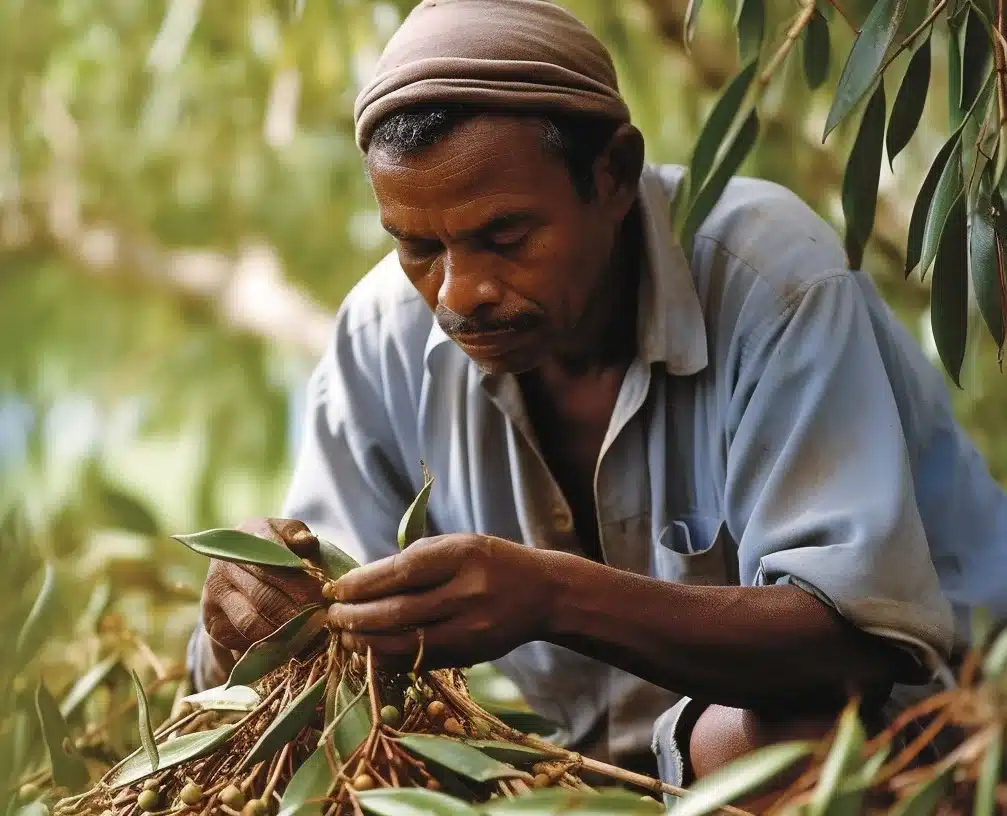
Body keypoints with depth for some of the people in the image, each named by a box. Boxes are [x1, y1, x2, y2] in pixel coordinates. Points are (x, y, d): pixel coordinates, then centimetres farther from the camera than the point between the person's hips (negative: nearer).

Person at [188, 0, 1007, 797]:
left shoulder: (767, 276, -23)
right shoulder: (386, 334, -7)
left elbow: (862, 639, -30)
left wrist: (556, 596, -43)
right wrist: (247, 619, -29)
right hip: (608, 768, 4)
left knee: (744, 741, -36)